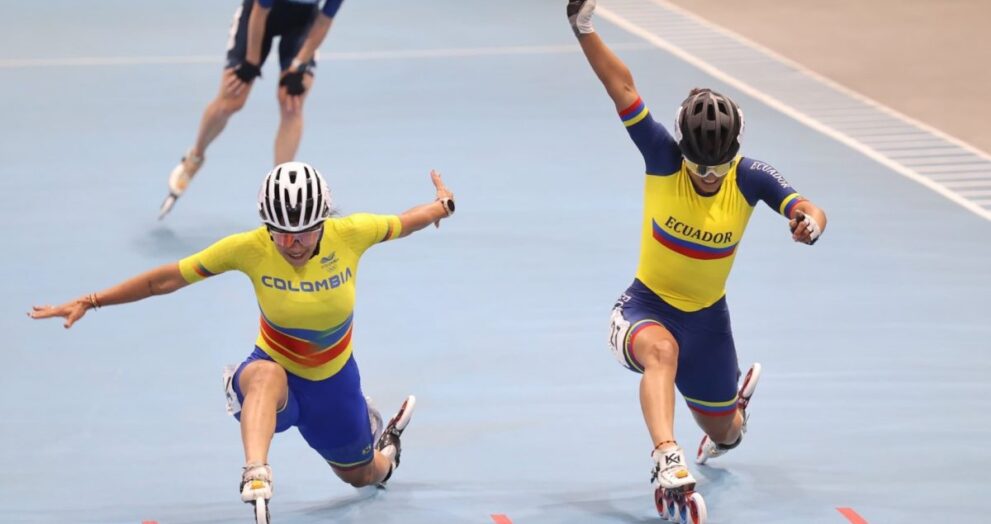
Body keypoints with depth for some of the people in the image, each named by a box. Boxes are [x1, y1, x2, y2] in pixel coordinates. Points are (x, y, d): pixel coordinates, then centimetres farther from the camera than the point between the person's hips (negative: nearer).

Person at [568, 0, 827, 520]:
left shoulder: (751, 177, -15)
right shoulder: (663, 157, -19)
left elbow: (807, 209, -25)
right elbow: (622, 86, -25)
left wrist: (810, 220, -50)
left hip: (707, 316, 3)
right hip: (647, 304, -3)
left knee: (723, 432, 18)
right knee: (661, 350, -41)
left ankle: (736, 401, 57)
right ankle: (667, 461, -52)